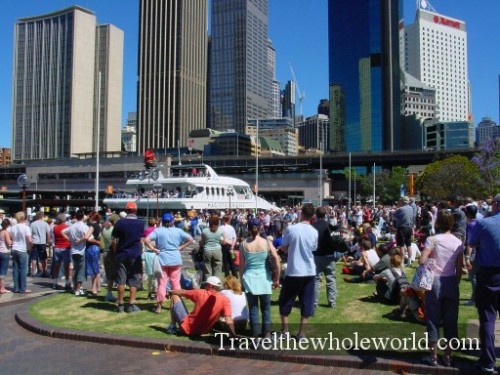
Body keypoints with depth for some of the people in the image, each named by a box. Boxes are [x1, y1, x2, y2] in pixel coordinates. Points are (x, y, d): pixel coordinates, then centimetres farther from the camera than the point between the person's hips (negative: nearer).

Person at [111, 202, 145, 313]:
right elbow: (141, 241, 2)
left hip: (121, 255, 1)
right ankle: (131, 304, 4)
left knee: (121, 280, 6)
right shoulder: (140, 223, -3)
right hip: (135, 255, -1)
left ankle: (120, 304, 10)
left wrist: (116, 253, 13)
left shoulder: (119, 223, 0)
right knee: (134, 281, 5)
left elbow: (114, 241, 2)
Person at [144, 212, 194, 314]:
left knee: (162, 283, 3)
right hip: (176, 260, 1)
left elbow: (146, 240, -15)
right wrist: (180, 248, 5)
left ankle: (159, 306, 5)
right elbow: (190, 239, 5)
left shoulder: (158, 231, -4)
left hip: (163, 260, -1)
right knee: (176, 282, 9)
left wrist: (154, 249, -8)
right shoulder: (178, 231, 2)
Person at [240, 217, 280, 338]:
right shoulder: (267, 242, -4)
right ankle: (267, 334, 13)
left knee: (253, 308, 7)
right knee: (266, 309, 12)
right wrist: (277, 278, 2)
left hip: (249, 278, 0)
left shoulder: (243, 244, -3)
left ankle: (255, 335, 9)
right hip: (264, 278, 0)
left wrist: (242, 279, 10)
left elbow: (241, 265, -1)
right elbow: (277, 261, -7)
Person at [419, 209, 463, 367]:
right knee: (451, 321, 10)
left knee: (434, 319, 6)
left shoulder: (432, 240, -10)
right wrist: (456, 283, 14)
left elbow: (421, 261, -19)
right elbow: (459, 268, 2)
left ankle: (433, 356, 13)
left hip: (435, 282, -3)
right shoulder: (458, 242, 0)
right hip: (451, 283, 3)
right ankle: (448, 357, 18)